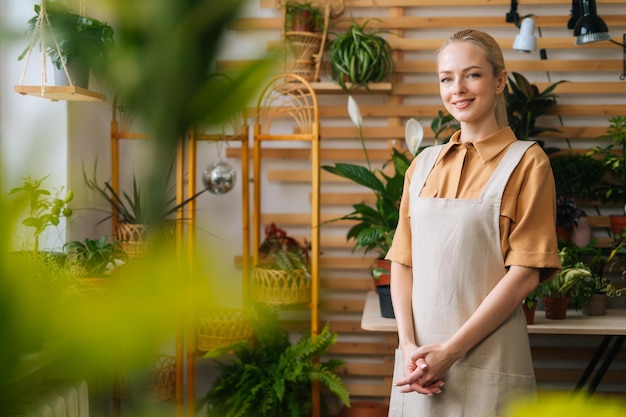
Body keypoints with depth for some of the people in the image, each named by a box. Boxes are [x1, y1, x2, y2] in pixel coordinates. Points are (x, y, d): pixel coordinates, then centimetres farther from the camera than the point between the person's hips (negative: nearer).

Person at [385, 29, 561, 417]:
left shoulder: (526, 162, -5)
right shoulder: (424, 165, 9)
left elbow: (525, 273, -10)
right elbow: (403, 262, 8)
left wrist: (450, 351, -14)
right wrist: (409, 345, -7)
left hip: (487, 358, -4)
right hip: (420, 357, 4)